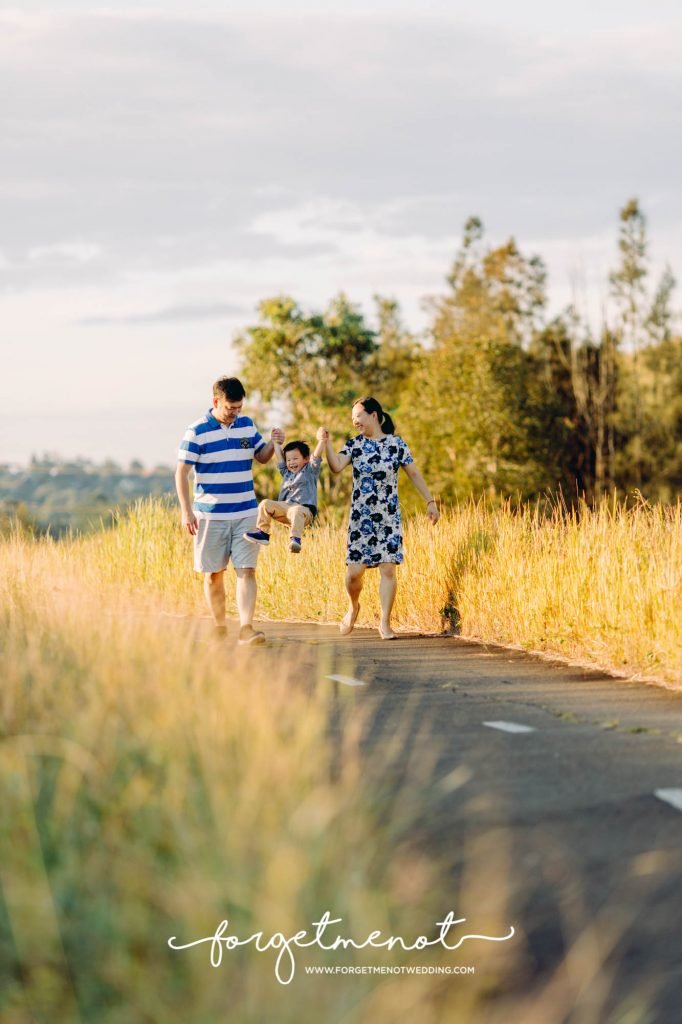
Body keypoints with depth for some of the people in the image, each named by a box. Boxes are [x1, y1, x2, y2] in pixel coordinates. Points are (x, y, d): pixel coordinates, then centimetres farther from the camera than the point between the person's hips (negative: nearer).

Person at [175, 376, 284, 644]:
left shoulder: (247, 425, 6)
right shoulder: (197, 432, -7)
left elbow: (262, 456, 19)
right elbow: (182, 473, -5)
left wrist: (273, 443, -4)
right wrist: (186, 511, -13)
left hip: (245, 513, 3)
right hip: (210, 515, -3)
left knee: (246, 571, -9)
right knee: (214, 574, 6)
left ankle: (246, 628, -15)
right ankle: (219, 628, 19)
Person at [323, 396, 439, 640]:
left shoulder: (396, 444, 1)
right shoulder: (354, 444, 3)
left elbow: (414, 474, 5)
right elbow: (336, 466, -13)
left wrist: (430, 501, 2)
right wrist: (327, 443, -25)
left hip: (388, 517, -1)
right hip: (360, 517, 1)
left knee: (388, 568, -5)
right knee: (354, 571, -3)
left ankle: (385, 623, 4)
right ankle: (353, 607, 28)